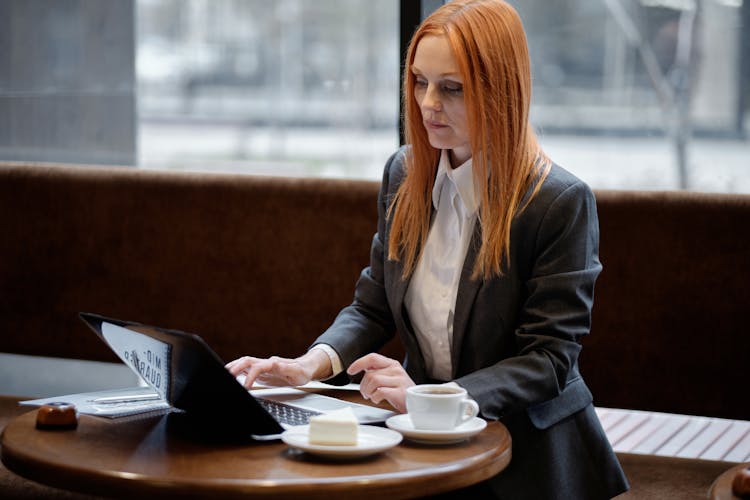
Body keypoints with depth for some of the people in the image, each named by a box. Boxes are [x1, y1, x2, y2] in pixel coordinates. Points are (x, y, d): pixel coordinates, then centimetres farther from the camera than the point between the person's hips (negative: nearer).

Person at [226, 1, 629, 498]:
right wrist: (312, 363, -12)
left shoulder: (561, 202, -14)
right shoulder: (405, 174, 5)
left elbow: (548, 359, -14)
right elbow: (371, 308, 9)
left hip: (527, 458, -5)